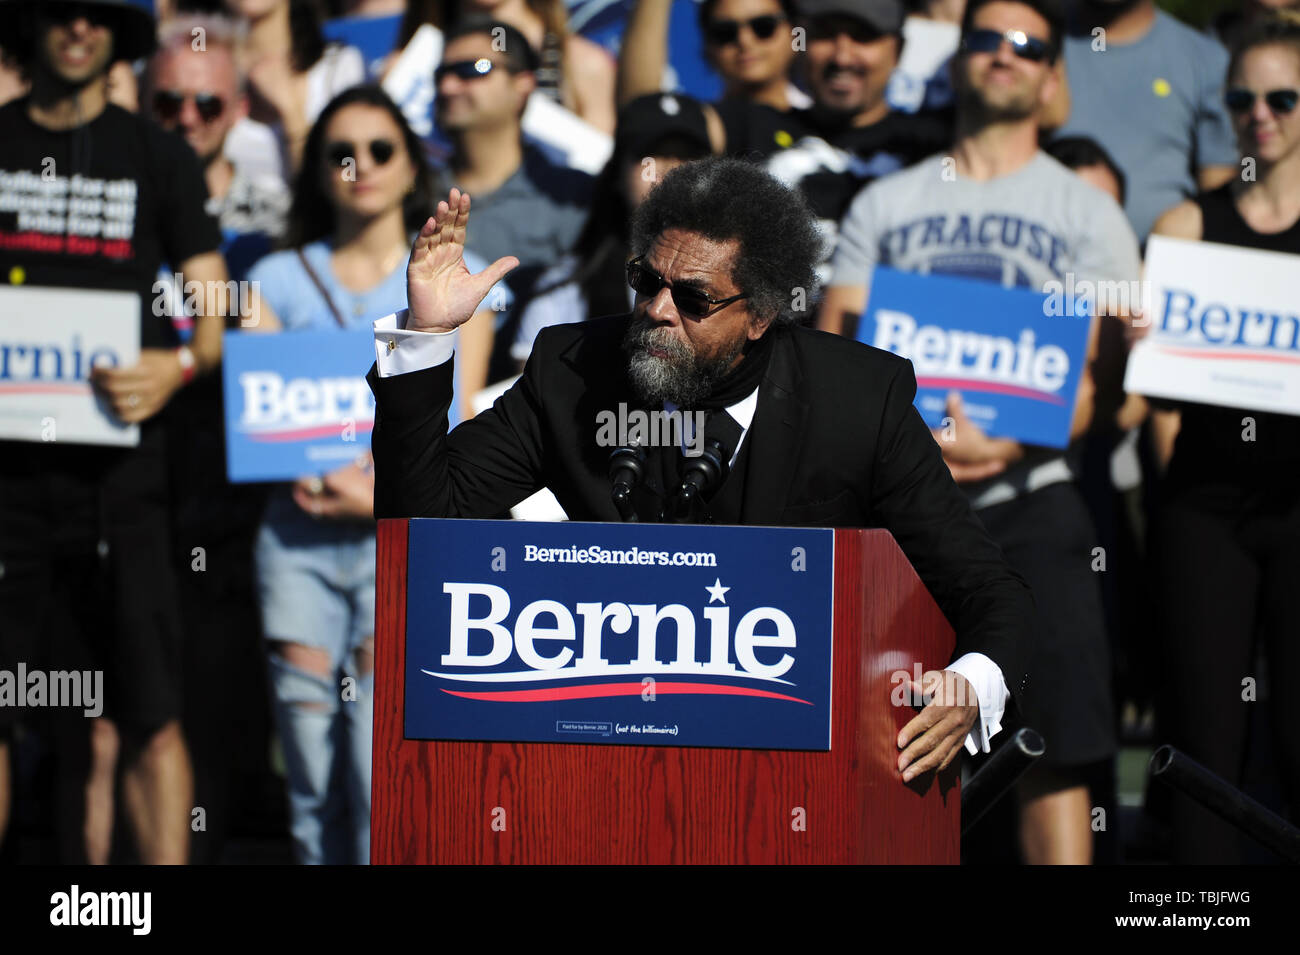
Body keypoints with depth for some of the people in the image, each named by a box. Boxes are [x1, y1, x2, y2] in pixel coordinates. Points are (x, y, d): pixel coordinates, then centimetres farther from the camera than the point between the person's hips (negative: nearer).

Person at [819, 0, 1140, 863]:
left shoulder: (1088, 214, 8)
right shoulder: (885, 205, 14)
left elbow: (1100, 379, -2)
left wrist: (1002, 447, -20)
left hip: (1028, 499, -2)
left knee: (1054, 750, -9)